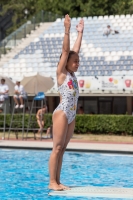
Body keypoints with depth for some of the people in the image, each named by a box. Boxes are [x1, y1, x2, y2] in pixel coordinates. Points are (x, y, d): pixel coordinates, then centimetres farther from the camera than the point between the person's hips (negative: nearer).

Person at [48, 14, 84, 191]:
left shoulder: (72, 74, 14)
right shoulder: (61, 72, -3)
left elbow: (75, 50, 18)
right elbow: (65, 51, -10)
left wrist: (80, 32, 21)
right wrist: (67, 30, -14)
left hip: (71, 116, 8)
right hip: (62, 113, -8)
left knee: (62, 149, 7)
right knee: (57, 148, -7)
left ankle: (57, 181, 9)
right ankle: (52, 182, -5)